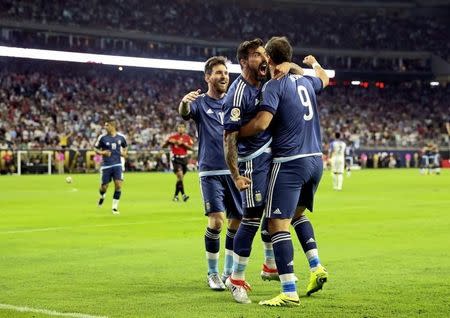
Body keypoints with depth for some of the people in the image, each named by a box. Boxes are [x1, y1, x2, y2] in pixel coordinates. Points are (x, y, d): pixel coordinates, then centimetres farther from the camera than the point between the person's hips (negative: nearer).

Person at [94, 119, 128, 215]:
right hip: (106, 165, -1)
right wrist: (102, 152, -15)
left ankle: (115, 207, 1)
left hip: (117, 165, 1)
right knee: (104, 186, 3)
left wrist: (124, 153, 0)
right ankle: (102, 196, 42)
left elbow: (125, 147, 20)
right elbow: (96, 149, 4)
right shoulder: (102, 137, -4)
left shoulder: (121, 137, 1)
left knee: (118, 185, -12)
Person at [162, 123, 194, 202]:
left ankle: (176, 195, 22)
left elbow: (191, 147, -6)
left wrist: (182, 143, -17)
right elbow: (163, 146, 2)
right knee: (180, 175, -20)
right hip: (176, 159, -4)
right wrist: (168, 142, -17)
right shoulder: (173, 137, 0)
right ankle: (183, 194, -23)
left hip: (184, 159, 4)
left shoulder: (187, 137, 6)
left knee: (180, 178, 9)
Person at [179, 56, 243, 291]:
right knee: (216, 220, -15)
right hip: (211, 172, -4)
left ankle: (229, 272, 21)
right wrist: (184, 102, -44)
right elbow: (185, 113, -21)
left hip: (235, 170, 4)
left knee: (237, 222, 5)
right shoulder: (200, 103, 0)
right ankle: (212, 273, 0)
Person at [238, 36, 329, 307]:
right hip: (315, 160, 8)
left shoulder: (274, 86, -9)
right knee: (297, 212, 29)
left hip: (289, 162, -8)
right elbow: (324, 79, 38)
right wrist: (314, 63, 58)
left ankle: (290, 293, -13)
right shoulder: (306, 81, 13)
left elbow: (261, 123, -21)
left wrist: (233, 134, -6)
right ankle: (316, 267, 16)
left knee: (278, 224, -7)